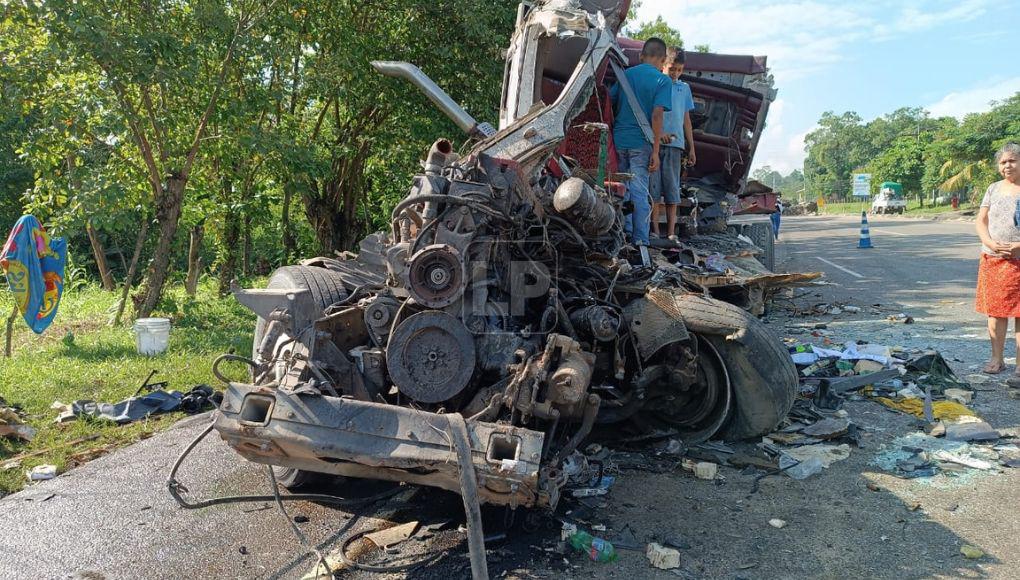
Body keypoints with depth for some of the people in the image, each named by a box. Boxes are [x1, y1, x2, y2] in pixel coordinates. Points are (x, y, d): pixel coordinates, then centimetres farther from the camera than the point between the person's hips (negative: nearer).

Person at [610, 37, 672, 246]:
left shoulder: (625, 74, 9)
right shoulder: (662, 80, -4)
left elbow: (609, 105, 10)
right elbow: (656, 115, -13)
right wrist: (656, 151, -13)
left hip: (619, 140, 4)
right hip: (641, 143, -4)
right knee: (640, 192, 1)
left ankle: (625, 230, 23)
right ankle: (640, 240, 5)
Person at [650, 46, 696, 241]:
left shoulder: (684, 88, 18)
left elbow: (686, 120, 20)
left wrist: (691, 148, 17)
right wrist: (659, 133, -18)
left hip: (675, 144, 3)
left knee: (672, 188, 2)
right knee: (654, 187, -3)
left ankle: (671, 232, 3)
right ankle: (655, 230, 1)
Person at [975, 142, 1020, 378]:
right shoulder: (994, 189, 11)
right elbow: (981, 221, 10)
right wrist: (991, 243, -9)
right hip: (992, 259, 4)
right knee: (995, 311, 9)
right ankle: (997, 359, 20)